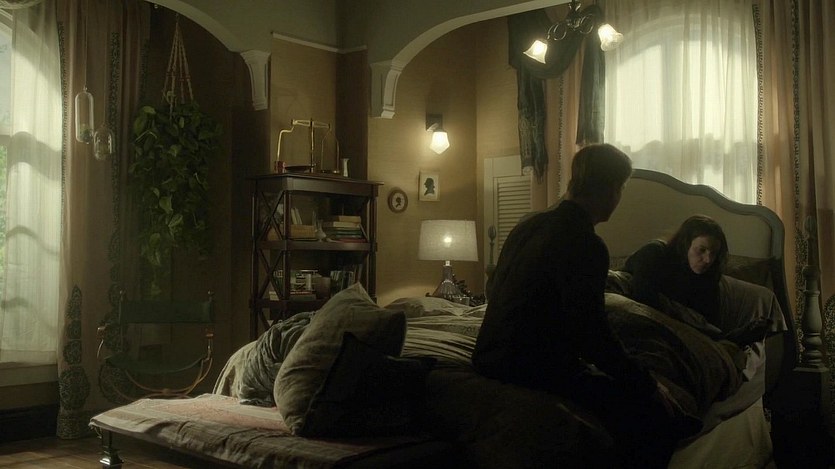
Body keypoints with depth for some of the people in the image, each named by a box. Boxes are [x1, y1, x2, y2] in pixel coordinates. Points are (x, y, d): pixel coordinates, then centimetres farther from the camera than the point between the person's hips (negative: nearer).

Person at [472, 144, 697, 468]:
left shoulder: (529, 225, 9)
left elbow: (493, 287, 20)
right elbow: (593, 335, -20)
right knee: (654, 410, -9)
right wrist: (648, 386, -6)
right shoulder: (585, 246, -18)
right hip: (532, 370, -10)